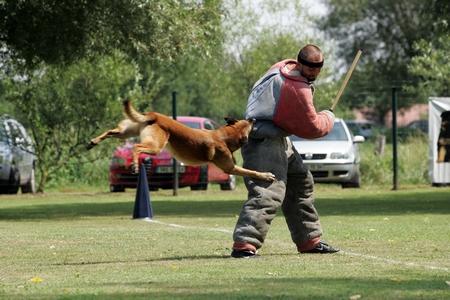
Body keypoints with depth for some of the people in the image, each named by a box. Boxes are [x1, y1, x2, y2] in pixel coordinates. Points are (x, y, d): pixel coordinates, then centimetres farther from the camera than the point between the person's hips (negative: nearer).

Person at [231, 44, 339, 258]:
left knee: (301, 185, 20)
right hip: (265, 142, -11)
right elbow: (312, 127, -13)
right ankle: (244, 244, -34)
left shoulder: (283, 67, 6)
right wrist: (328, 118, 7)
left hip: (279, 140, 11)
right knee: (268, 193, -24)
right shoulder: (297, 90, -22)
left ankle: (309, 241, 30)